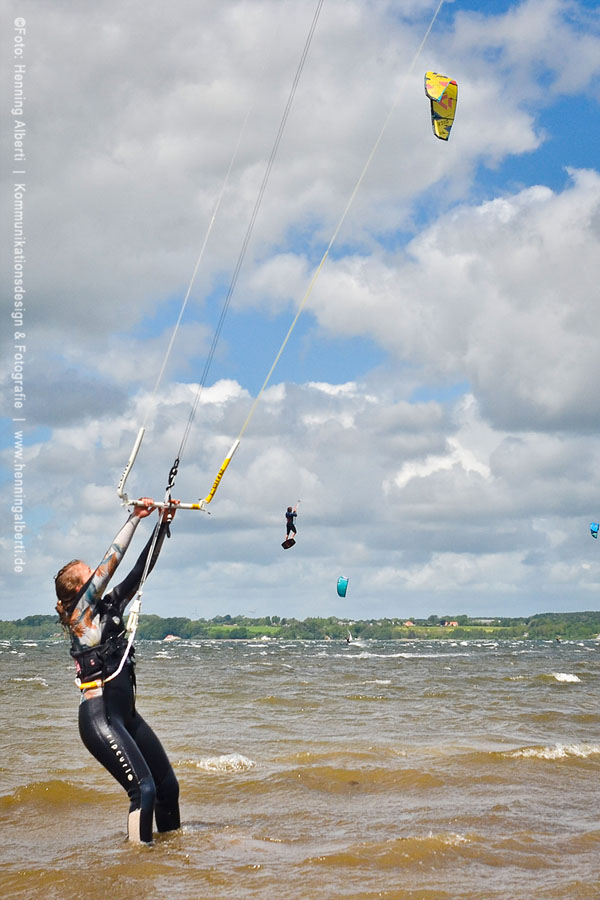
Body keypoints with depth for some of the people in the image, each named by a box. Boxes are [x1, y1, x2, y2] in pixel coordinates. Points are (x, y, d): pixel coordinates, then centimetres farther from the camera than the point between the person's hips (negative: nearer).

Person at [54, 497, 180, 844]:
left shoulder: (109, 607, 15)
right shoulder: (79, 614, -5)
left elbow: (140, 571, 14)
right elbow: (109, 564, -12)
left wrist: (163, 524, 9)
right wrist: (135, 518, -9)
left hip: (126, 714, 8)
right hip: (99, 716, -8)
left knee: (168, 785, 9)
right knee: (143, 789, -17)